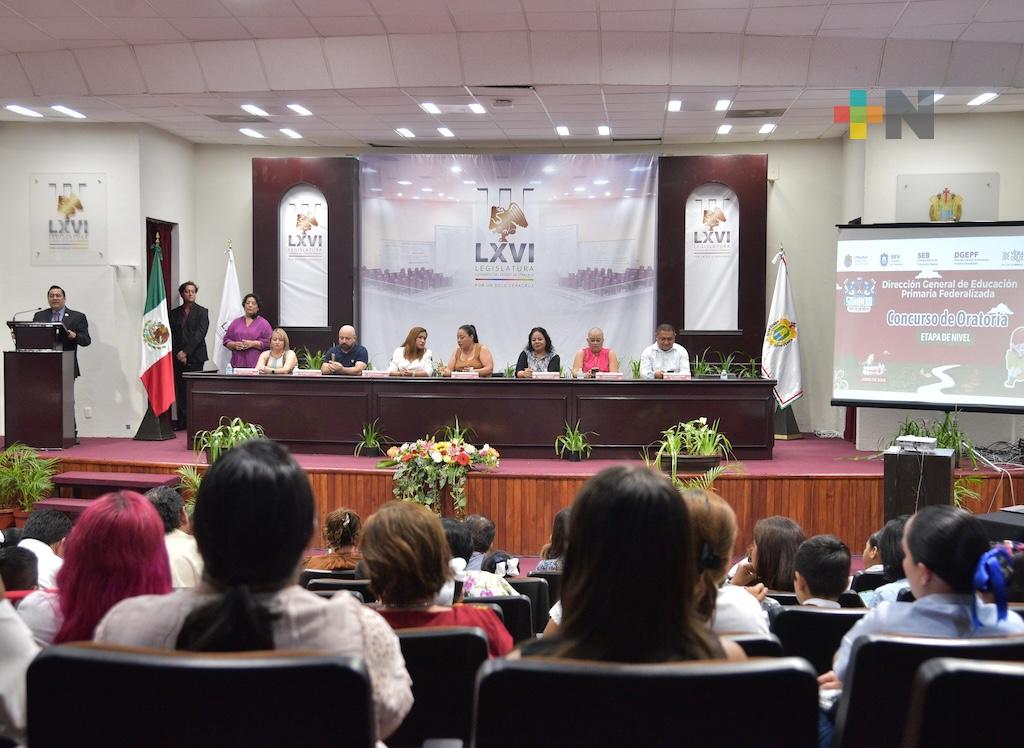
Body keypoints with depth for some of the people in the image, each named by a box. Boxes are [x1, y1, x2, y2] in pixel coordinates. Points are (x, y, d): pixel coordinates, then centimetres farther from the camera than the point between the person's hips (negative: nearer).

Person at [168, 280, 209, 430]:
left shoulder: (202, 312, 4)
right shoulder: (174, 313, 13)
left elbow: (200, 334, -7)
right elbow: (171, 335, 7)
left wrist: (186, 352, -13)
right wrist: (177, 354, -6)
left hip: (195, 357, -3)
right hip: (178, 357, 3)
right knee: (180, 390, 2)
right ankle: (182, 421, 5)